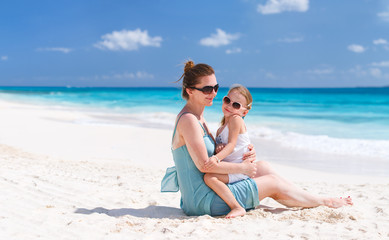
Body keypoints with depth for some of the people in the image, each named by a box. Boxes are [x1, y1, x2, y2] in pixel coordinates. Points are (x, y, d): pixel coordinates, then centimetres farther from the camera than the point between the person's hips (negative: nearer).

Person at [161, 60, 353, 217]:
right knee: (273, 182, -1)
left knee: (263, 167, 11)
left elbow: (215, 153, 17)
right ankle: (323, 201, 19)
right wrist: (242, 167, -12)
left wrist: (245, 154, -1)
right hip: (203, 200, -9)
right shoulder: (188, 120, -19)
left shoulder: (198, 118, 11)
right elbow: (203, 164, -23)